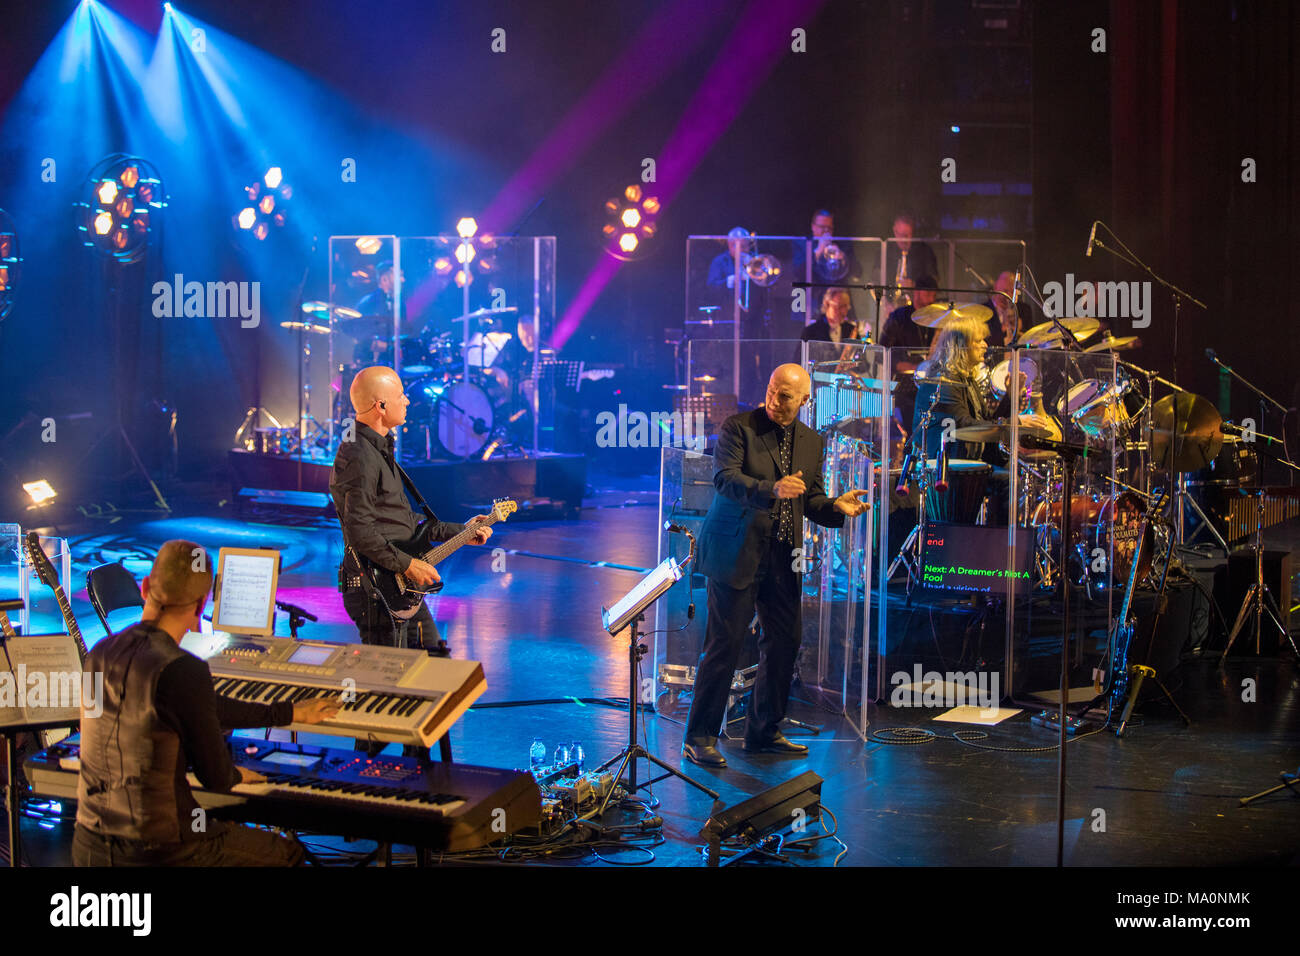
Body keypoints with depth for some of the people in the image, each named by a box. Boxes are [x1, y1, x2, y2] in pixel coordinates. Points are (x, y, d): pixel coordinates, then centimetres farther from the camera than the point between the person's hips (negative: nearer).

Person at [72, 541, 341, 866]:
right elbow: (217, 778, -11)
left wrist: (289, 712, 24)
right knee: (290, 851, 18)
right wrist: (235, 774, 14)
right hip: (156, 854, -7)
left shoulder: (101, 653, 2)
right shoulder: (182, 670, -21)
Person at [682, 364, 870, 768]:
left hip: (782, 556, 6)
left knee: (784, 641, 8)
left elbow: (809, 501, 14)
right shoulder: (738, 427, -6)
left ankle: (764, 732, 22)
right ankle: (699, 738, 2)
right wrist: (771, 489, -35)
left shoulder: (811, 442, 11)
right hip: (737, 552, -6)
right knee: (724, 644, -5)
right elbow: (725, 478, -19)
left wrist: (836, 507, -8)